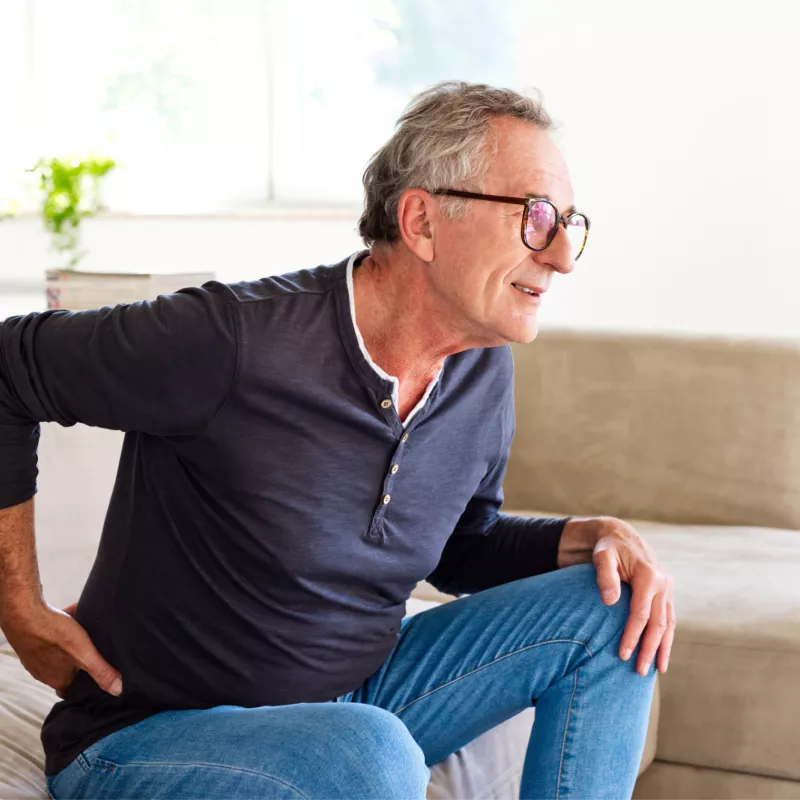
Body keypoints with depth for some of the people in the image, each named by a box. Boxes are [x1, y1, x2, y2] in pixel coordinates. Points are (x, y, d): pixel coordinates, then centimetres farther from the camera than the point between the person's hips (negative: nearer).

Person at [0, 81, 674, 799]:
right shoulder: (231, 339, -25)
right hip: (146, 734, -6)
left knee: (614, 610, -4)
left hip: (355, 698, 7)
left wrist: (589, 538, -6)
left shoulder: (483, 369, -2)